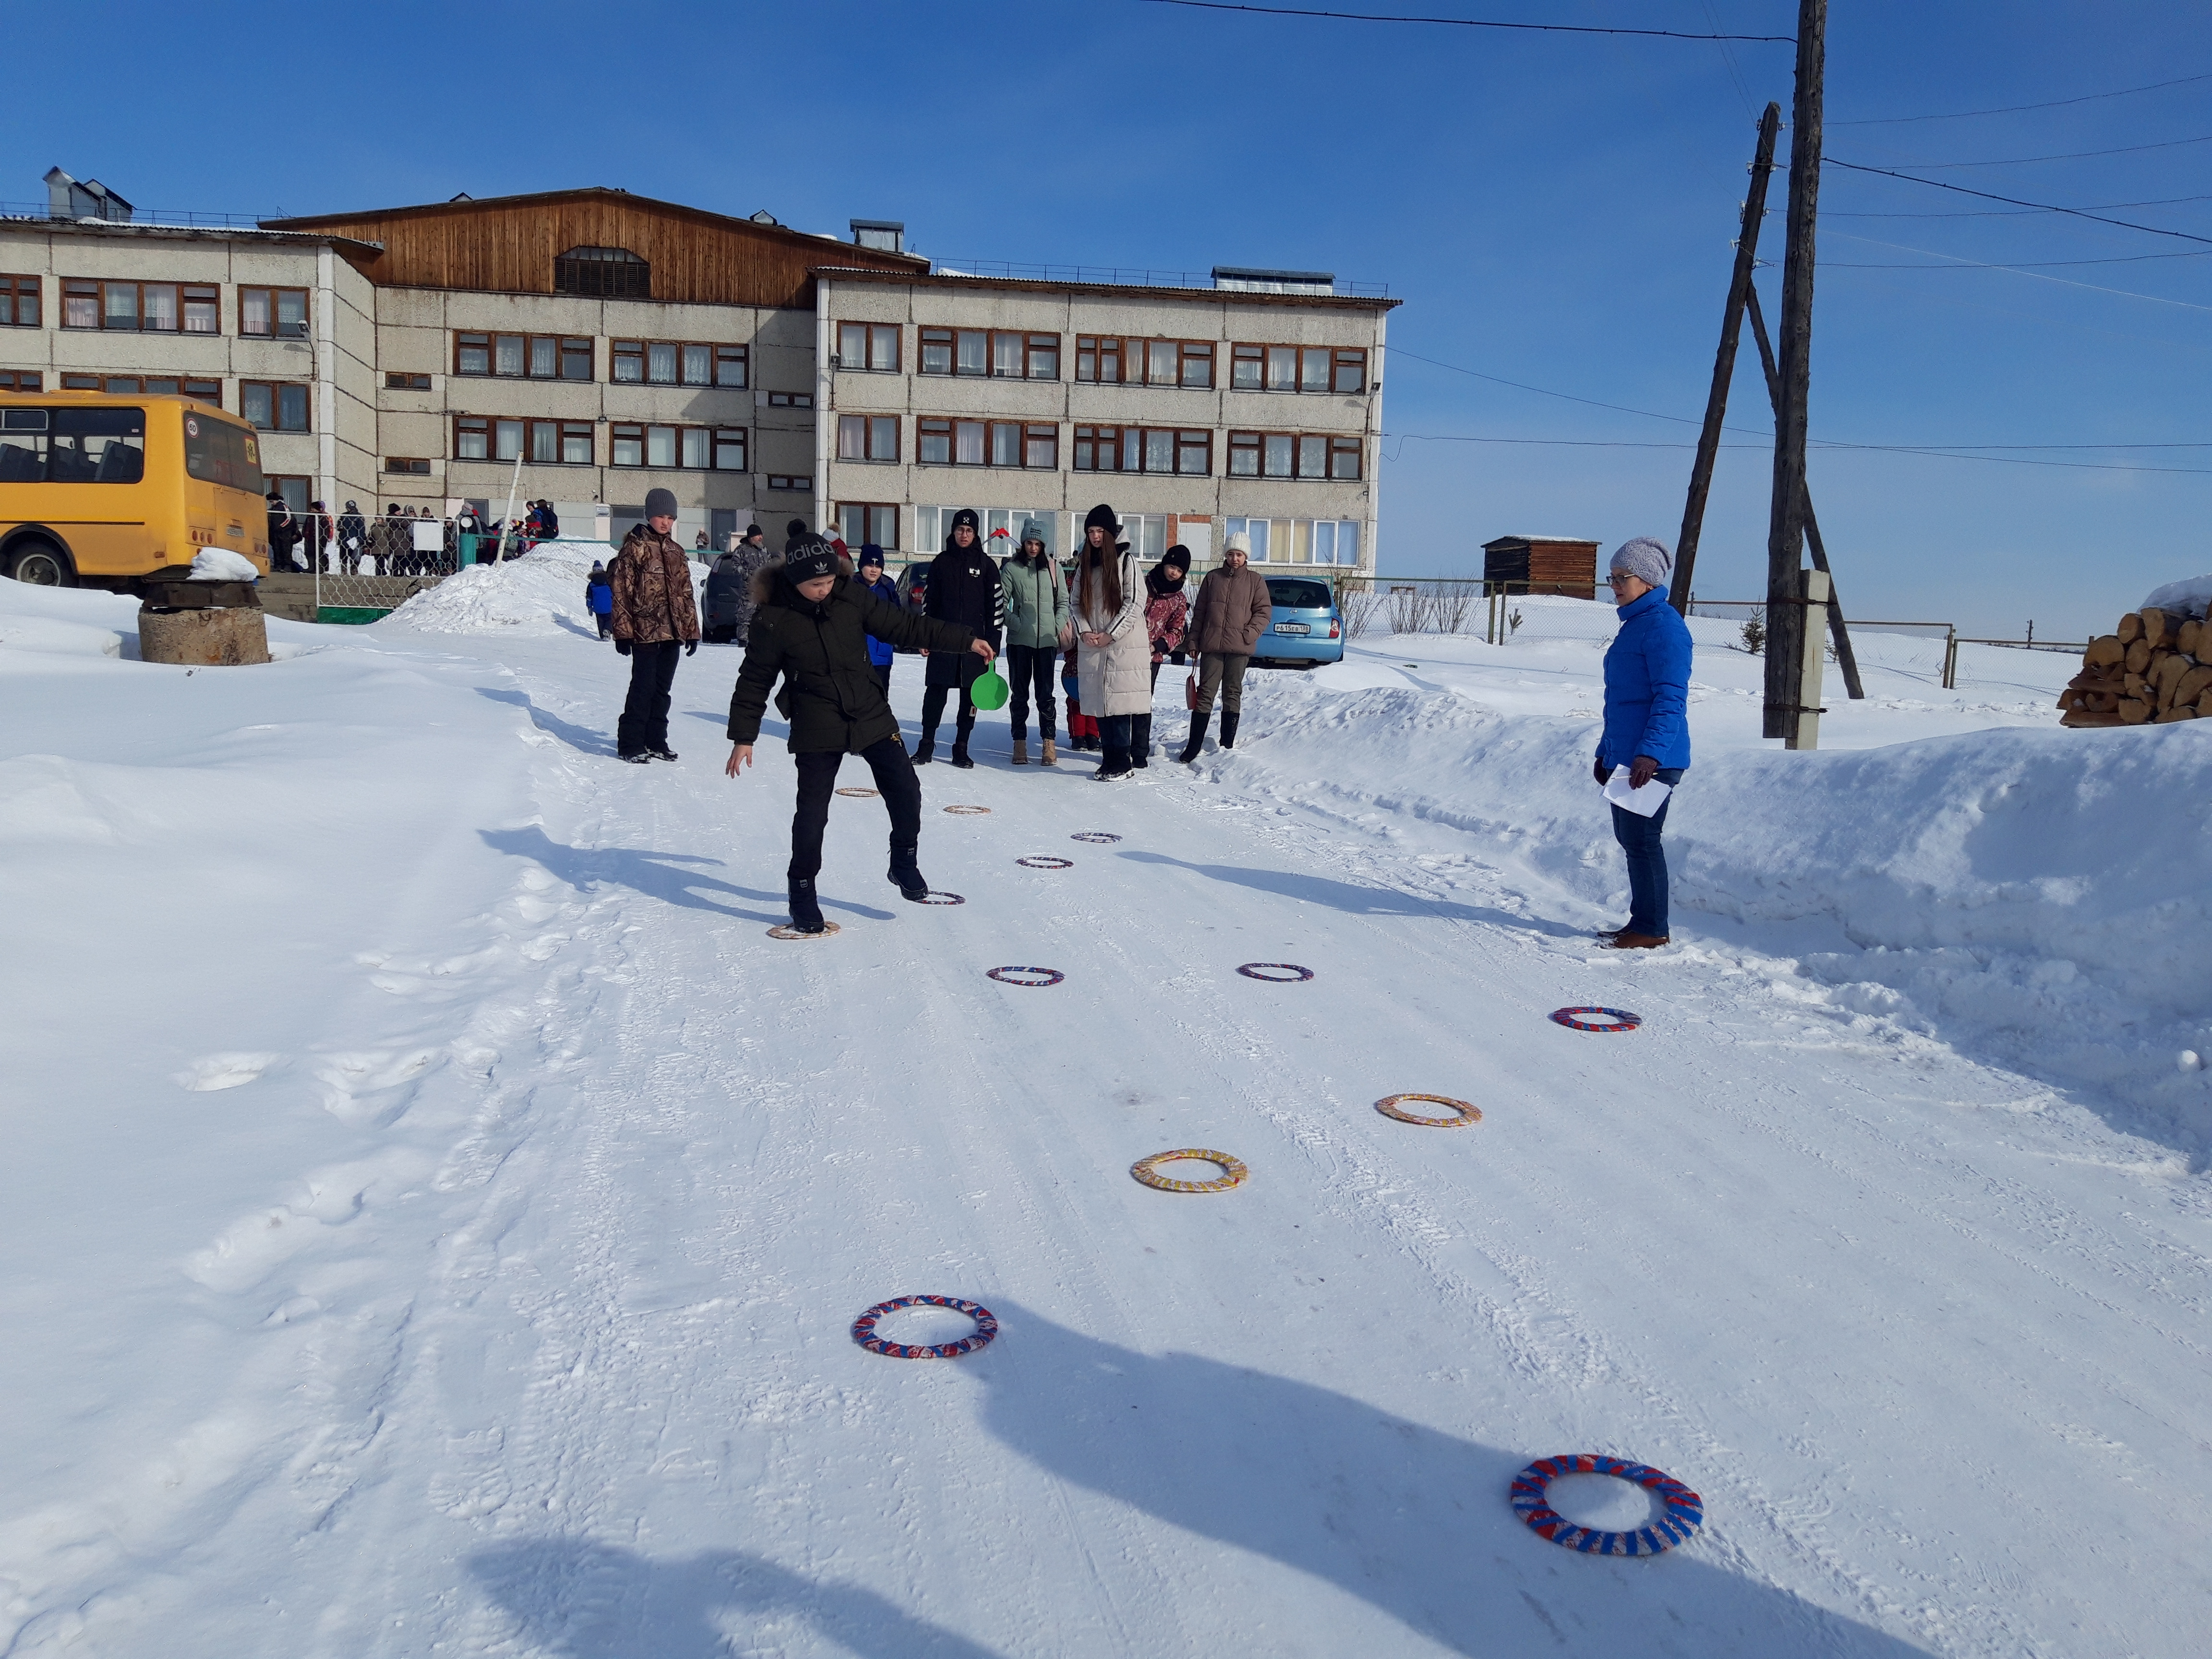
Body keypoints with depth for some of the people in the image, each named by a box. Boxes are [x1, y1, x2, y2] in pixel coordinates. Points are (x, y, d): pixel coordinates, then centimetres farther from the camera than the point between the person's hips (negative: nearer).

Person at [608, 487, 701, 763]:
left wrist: (692, 631, 13)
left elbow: (686, 593, 18)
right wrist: (623, 631, -11)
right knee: (643, 687, -6)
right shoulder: (634, 547, -3)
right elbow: (620, 590, -6)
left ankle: (656, 741, 19)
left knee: (662, 689, 11)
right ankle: (630, 744, 2)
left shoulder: (676, 552, 15)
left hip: (673, 632, 6)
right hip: (645, 631, -6)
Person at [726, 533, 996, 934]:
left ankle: (905, 863, 23)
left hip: (871, 714, 4)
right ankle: (803, 891, 15)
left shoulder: (851, 595, -4)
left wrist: (965, 641, 2)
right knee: (813, 810, -2)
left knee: (905, 790, 0)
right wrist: (743, 737, -4)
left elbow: (902, 625, 3)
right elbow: (755, 680, -4)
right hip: (817, 728, -3)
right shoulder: (774, 618, -12)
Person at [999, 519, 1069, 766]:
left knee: (1045, 693, 2)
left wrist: (1059, 627, -2)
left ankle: (1049, 743, 6)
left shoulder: (1053, 567, 7)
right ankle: (1020, 744, 10)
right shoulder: (1011, 568, 2)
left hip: (1047, 640, 1)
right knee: (1020, 692, 5)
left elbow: (1063, 602, 10)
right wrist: (1016, 623, -11)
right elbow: (1000, 602, 0)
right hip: (1019, 640, 0)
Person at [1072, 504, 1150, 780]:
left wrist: (1110, 634, -11)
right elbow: (1077, 602, 15)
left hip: (1124, 645, -6)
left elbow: (1135, 602, -7)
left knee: (1119, 703, -8)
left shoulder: (1126, 561, -2)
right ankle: (1110, 758, 12)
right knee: (1100, 704, 5)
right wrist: (1084, 631, -3)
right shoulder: (1084, 564, 15)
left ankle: (1120, 763, -4)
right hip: (1091, 647, 6)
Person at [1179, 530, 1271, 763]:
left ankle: (1228, 745, 13)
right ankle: (1193, 746, 1)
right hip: (1211, 646, 1)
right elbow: (1199, 612, 11)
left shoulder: (1254, 581, 5)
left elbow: (1264, 611, 3)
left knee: (1233, 694, 6)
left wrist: (1250, 633, -11)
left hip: (1240, 648, -1)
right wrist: (1194, 641, 6)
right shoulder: (1213, 578, 10)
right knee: (1206, 693, 0)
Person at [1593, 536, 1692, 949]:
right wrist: (1605, 751, 25)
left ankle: (1652, 930, 2)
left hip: (1653, 759, -10)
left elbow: (1671, 698, -21)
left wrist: (1650, 753, -29)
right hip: (1625, 756, 10)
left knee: (1641, 841, -6)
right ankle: (1641, 922, 21)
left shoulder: (1663, 625, -14)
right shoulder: (1633, 624, 17)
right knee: (1629, 838, 13)